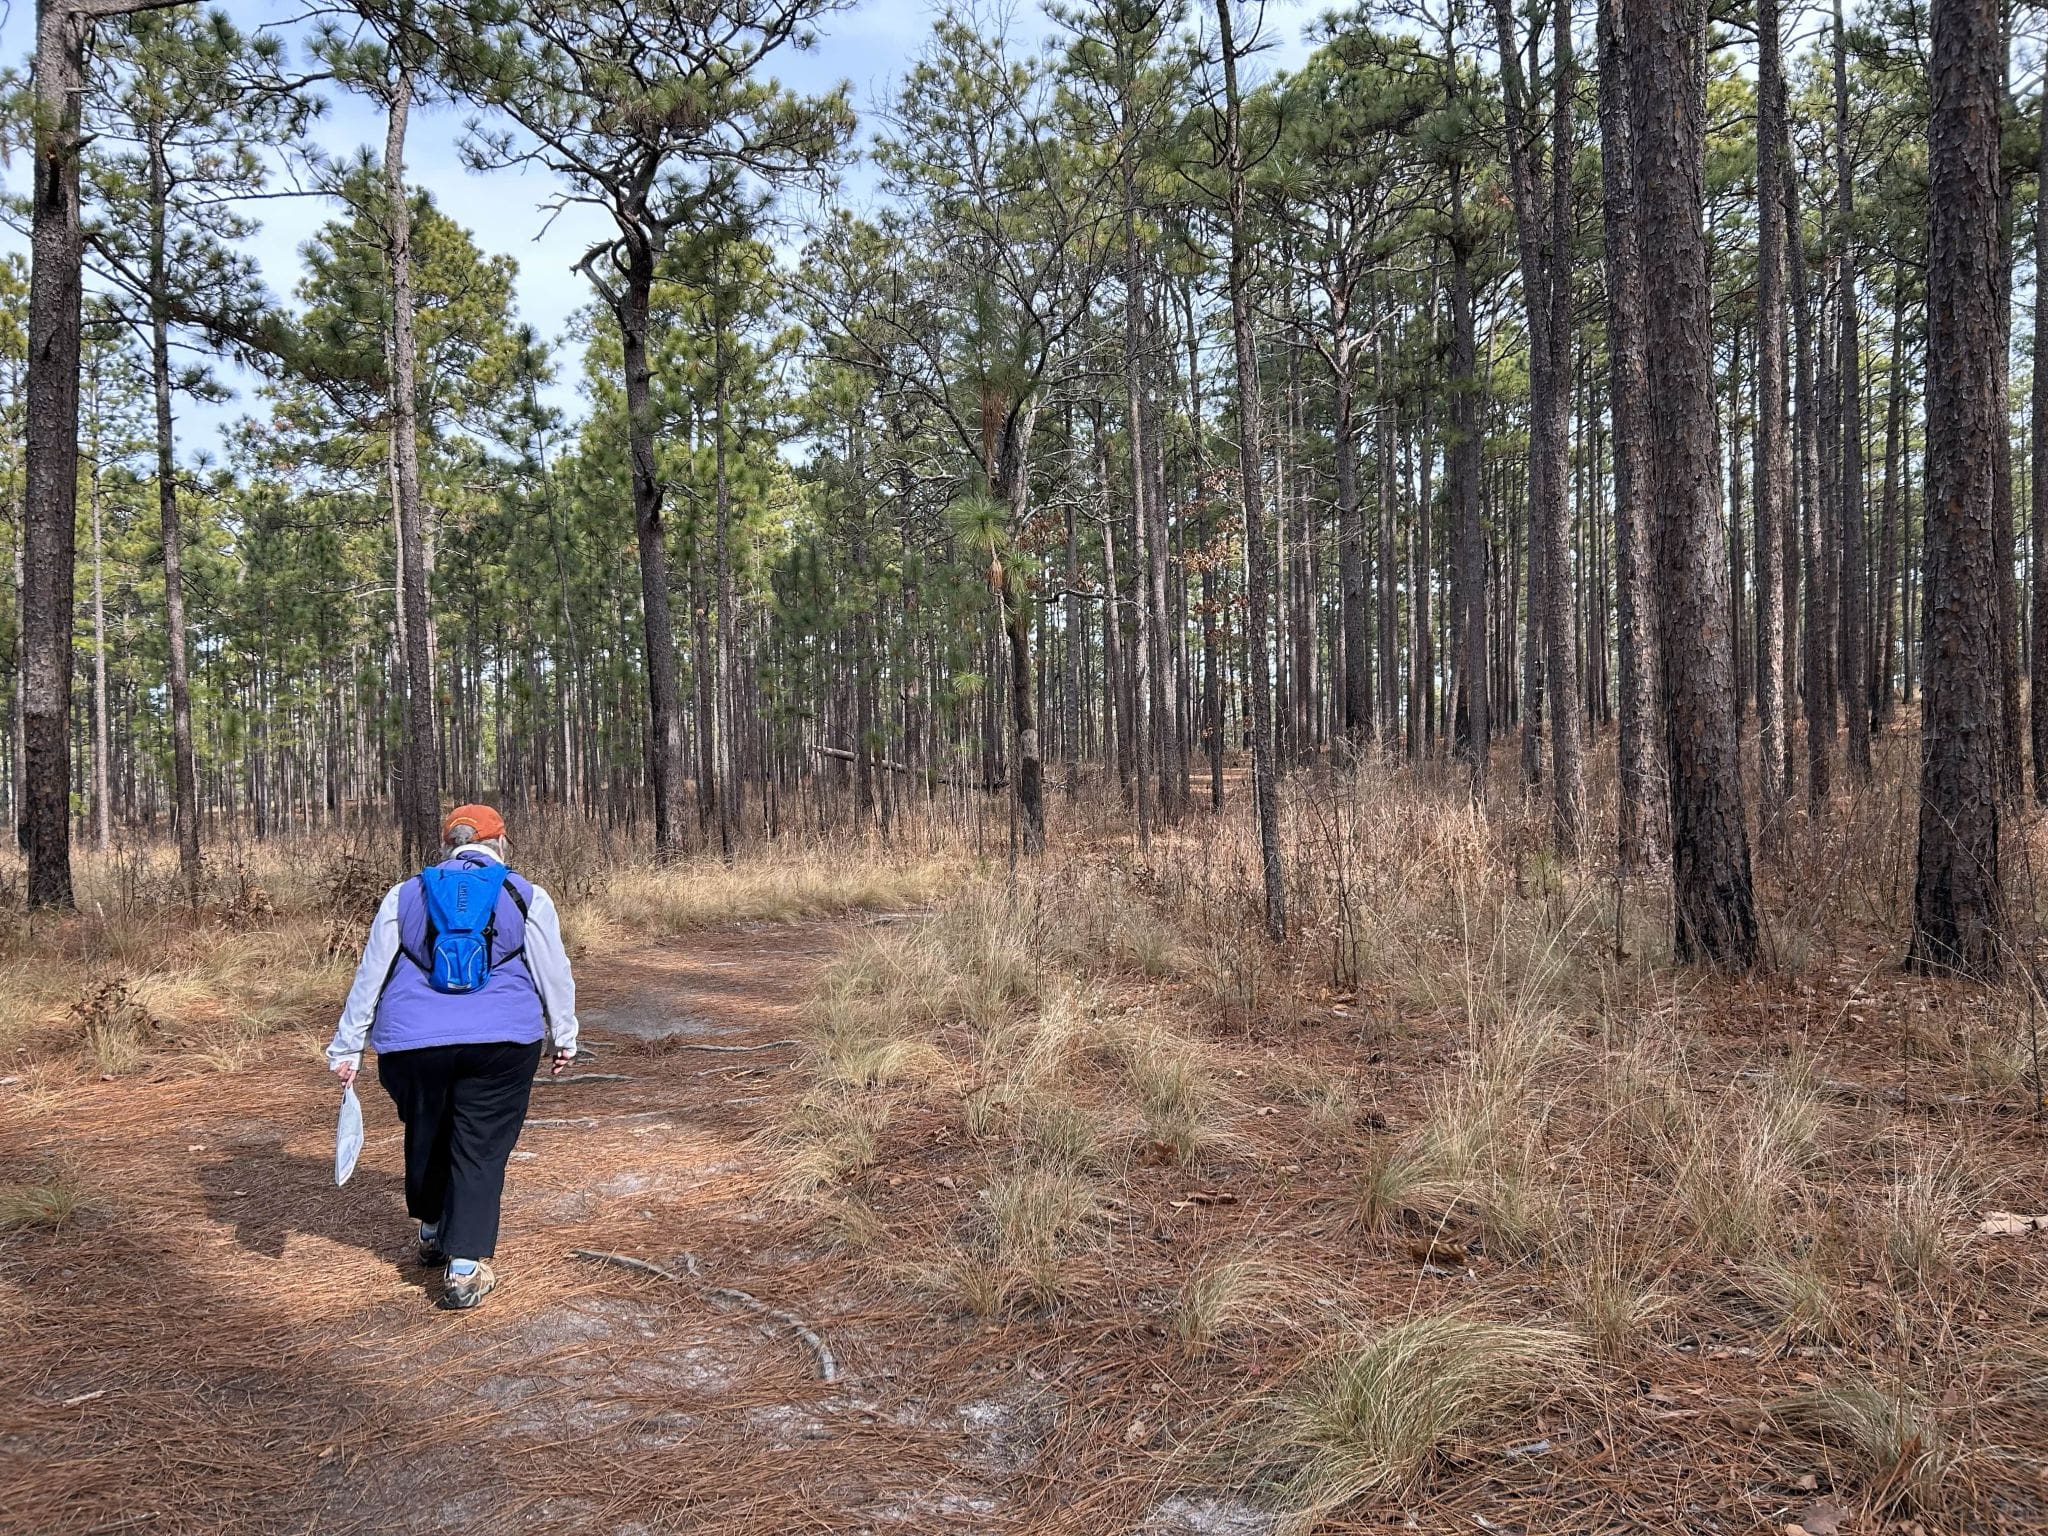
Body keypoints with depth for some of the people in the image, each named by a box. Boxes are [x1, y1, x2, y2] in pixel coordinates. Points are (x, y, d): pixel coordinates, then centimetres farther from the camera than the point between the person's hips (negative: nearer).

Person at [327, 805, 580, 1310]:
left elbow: (370, 976, 8)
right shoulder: (526, 898, 3)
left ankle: (432, 1235, 42)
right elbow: (554, 973, 6)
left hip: (412, 1045, 2)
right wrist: (563, 1036, 18)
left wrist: (346, 1049, 13)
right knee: (481, 1150, 4)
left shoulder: (404, 896, 8)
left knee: (426, 1137, 23)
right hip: (502, 1043, -2)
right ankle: (466, 1269, -3)